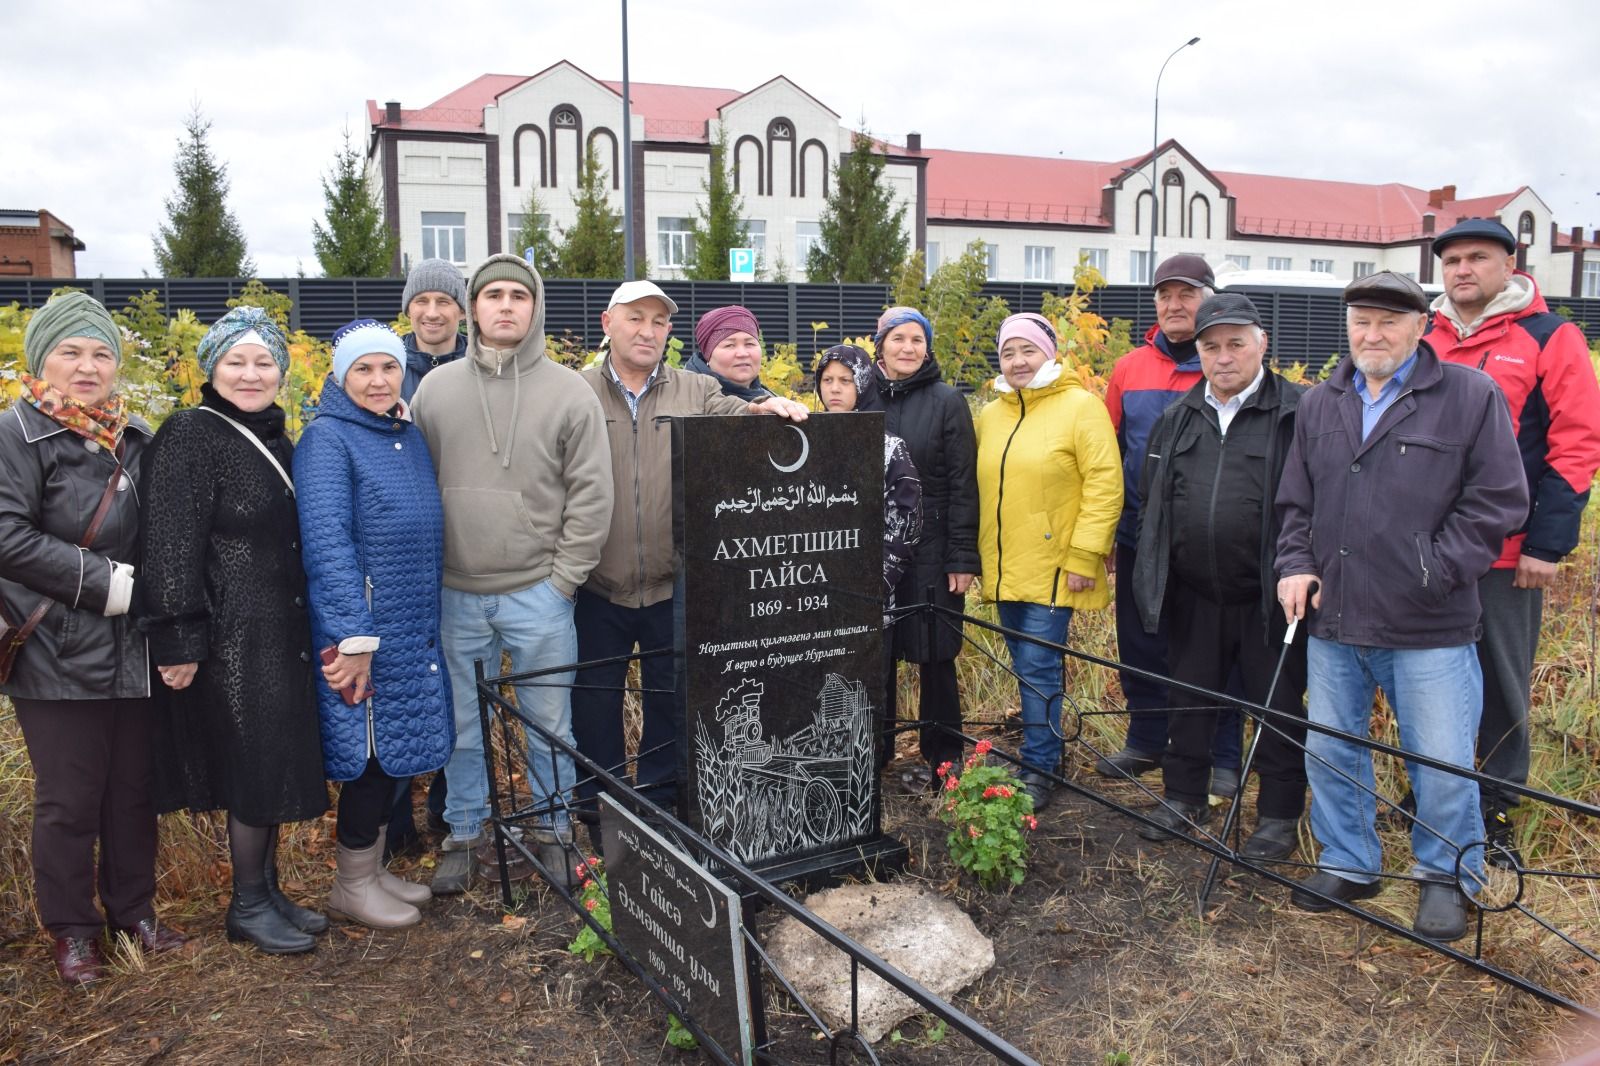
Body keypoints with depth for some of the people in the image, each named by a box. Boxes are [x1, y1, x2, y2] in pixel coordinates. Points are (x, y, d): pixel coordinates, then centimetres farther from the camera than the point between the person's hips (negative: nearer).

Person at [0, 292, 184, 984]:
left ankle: (133, 909, 31)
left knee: (135, 788, 14)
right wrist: (103, 582, -17)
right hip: (60, 658, -5)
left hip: (135, 653, 5)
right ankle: (72, 928, 24)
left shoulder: (133, 437, 10)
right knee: (70, 799, 6)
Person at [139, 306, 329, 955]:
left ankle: (269, 890, 27)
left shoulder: (274, 439, 13)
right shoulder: (189, 437, -11)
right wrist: (178, 640, -20)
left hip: (282, 631, 8)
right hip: (232, 633, -8)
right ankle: (247, 907, 17)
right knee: (255, 768, 0)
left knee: (278, 765, 13)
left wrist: (316, 627, 19)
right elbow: (171, 549, -16)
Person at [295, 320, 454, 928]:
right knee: (372, 756, 2)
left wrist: (428, 622, 16)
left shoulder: (409, 435, 12)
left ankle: (372, 870, 32)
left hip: (412, 628, 7)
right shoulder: (326, 438, -11)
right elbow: (326, 540, -19)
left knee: (394, 753, 15)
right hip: (360, 631, -7)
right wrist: (353, 638, -24)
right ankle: (351, 885, 21)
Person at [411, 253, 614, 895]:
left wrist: (563, 578, -7)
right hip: (456, 595, 2)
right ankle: (462, 835, 31)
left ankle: (552, 829, 28)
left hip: (539, 593, -2)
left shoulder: (569, 392, -2)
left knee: (549, 722, 9)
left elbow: (591, 495, -3)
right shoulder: (435, 389, 5)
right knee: (462, 723, 14)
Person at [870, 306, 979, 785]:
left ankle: (941, 758, 19)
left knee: (935, 655, 4)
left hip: (931, 550, -3)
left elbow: (963, 484, -6)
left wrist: (962, 557, -11)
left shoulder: (947, 401, -2)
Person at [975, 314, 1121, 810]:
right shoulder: (989, 416, 12)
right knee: (1027, 669, 13)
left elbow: (1105, 486, -12)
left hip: (1053, 569, -6)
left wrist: (1085, 555, -16)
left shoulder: (1080, 407, -7)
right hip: (1004, 569, 6)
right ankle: (1043, 748, 26)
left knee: (1038, 670, -5)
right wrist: (975, 555, 11)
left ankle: (1038, 771, 5)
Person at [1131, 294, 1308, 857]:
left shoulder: (1298, 414, -7)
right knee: (1189, 699, 16)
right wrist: (1152, 573, 13)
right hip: (1192, 596, 5)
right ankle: (1184, 797, 32)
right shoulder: (1176, 419, 10)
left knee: (1277, 708, 8)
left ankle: (1280, 815, 23)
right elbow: (1150, 501, 16)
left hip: (1268, 599, -4)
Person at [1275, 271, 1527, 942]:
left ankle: (1448, 875, 27)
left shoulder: (1471, 396, -2)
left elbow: (1498, 499, -4)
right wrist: (1296, 564, 2)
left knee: (1443, 763, 3)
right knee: (1329, 751, 13)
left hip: (1430, 627, -4)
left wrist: (1435, 571, -10)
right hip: (1333, 620, 4)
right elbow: (1295, 502, 16)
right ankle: (1348, 865, 31)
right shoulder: (1318, 405, 12)